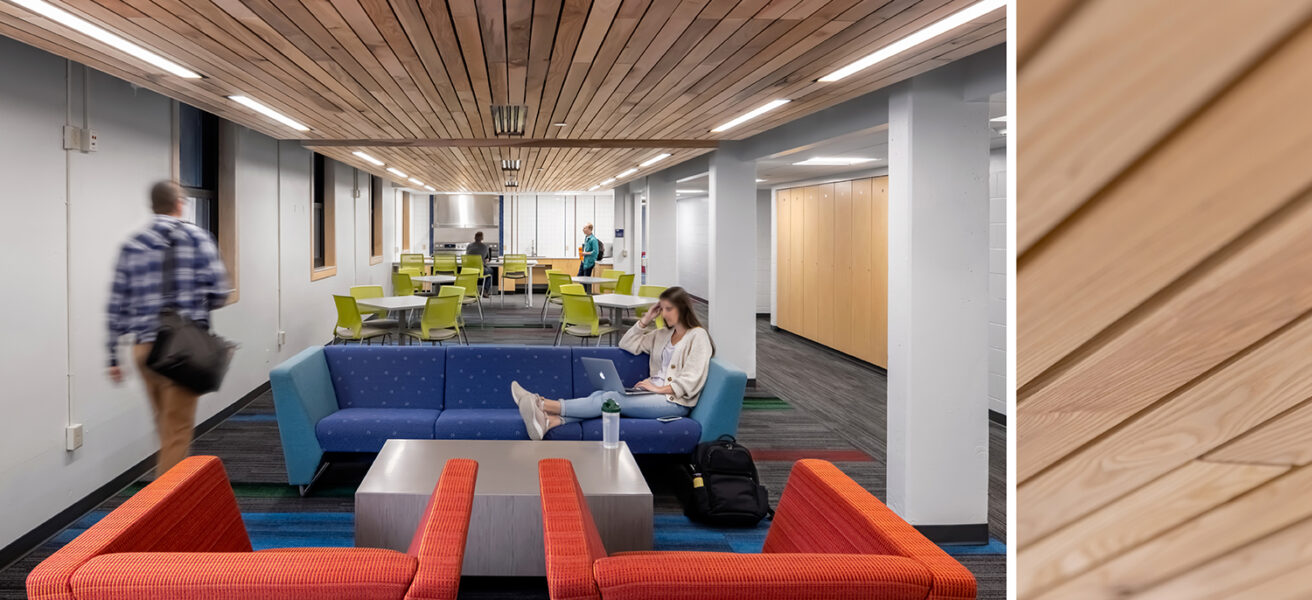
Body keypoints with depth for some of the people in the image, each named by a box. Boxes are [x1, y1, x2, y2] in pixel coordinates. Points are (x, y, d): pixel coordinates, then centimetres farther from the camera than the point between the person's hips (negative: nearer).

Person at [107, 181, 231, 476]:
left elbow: (117, 305, 8)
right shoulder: (196, 237, -1)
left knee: (165, 425, 20)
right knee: (177, 429, 0)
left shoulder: (132, 244, 10)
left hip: (144, 347, 5)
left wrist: (113, 356, 13)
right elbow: (218, 292, -8)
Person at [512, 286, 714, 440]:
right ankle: (548, 421, -42)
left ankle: (546, 405, -38)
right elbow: (627, 345, 23)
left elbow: (691, 380, -9)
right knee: (601, 395, -21)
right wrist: (646, 320, 14)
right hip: (653, 393, 7)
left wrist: (662, 389, -17)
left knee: (613, 399, -27)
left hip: (676, 401, -7)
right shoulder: (662, 335, 24)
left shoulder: (698, 336, 1)